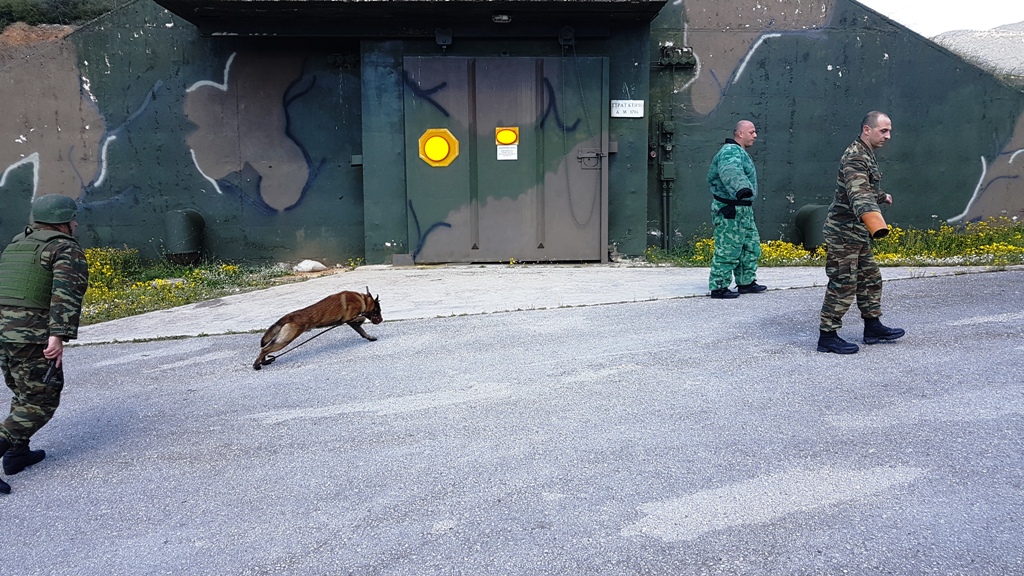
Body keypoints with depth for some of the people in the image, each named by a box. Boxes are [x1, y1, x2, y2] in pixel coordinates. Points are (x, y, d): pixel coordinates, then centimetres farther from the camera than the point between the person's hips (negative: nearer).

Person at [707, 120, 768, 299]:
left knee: (751, 245, 17)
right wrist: (742, 189, -56)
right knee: (728, 250, -6)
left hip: (744, 209, 11)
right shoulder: (731, 151, -16)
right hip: (730, 209, -11)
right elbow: (731, 172, -38)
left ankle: (746, 282, 28)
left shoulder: (740, 152, 19)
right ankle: (718, 287, 1)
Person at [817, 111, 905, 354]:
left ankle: (873, 327, 30)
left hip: (859, 234, 11)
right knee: (843, 284, -7)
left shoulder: (866, 155, 16)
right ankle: (827, 336, 0)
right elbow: (859, 195, -37)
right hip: (844, 232, -11)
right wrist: (875, 223, -52)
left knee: (870, 279, 18)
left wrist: (882, 196, 56)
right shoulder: (855, 157, -19)